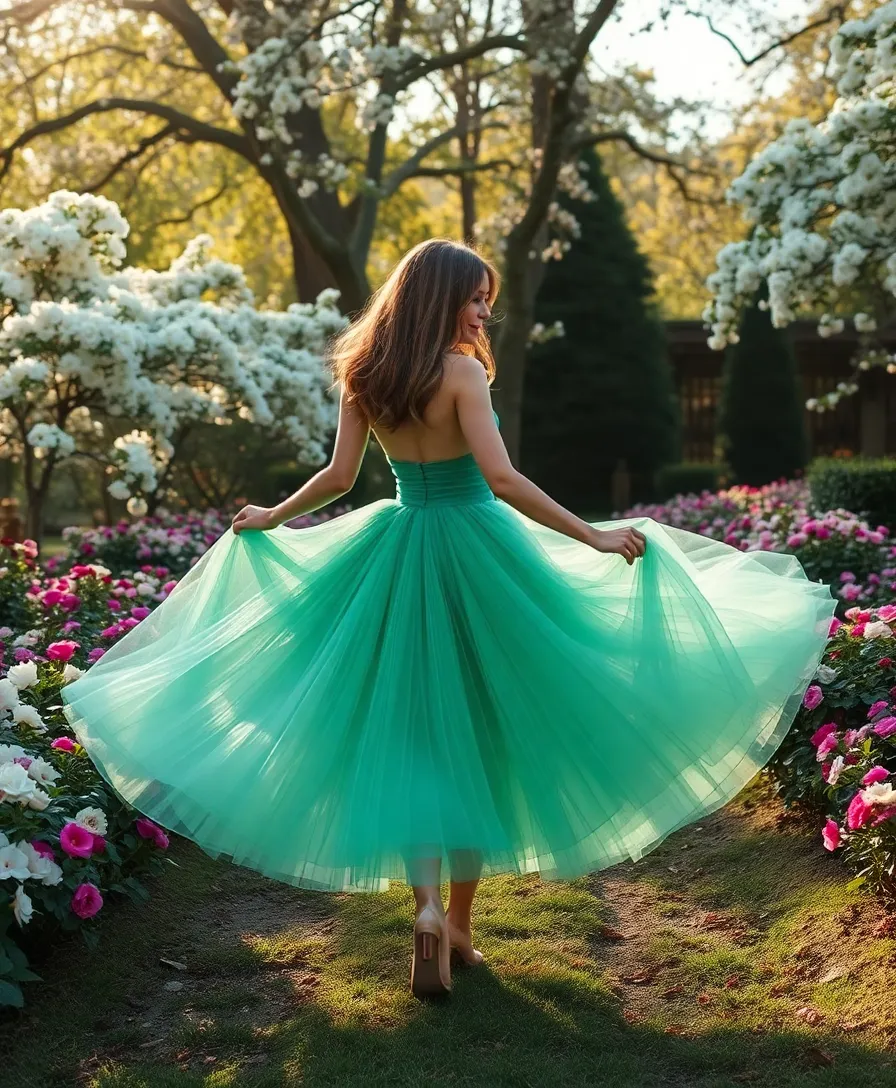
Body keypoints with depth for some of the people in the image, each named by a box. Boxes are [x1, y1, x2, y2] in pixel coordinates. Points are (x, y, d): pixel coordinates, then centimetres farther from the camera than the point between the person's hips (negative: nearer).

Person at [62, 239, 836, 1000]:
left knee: (415, 727, 9)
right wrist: (595, 539, -19)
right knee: (477, 728, 8)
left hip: (397, 551, 4)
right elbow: (503, 479, -21)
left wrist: (270, 517, 22)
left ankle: (428, 904, -8)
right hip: (472, 548, -4)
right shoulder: (461, 370, -13)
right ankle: (460, 923, 15)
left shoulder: (362, 375, 3)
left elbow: (339, 476, 5)